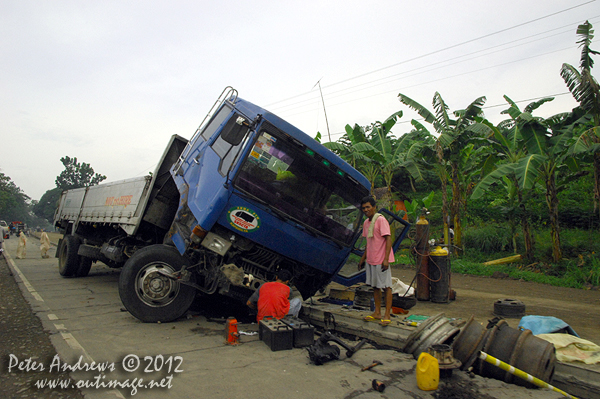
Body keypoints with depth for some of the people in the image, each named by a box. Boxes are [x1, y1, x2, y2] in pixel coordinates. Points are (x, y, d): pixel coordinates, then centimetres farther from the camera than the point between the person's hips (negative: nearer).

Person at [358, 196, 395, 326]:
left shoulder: (381, 220, -13)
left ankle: (387, 315, 7)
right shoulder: (366, 223, 12)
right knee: (375, 286, 14)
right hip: (371, 260, 8)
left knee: (386, 287, 0)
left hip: (381, 260, -8)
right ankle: (377, 313, 23)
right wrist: (363, 258, 21)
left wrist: (386, 259, -22)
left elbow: (388, 239, -17)